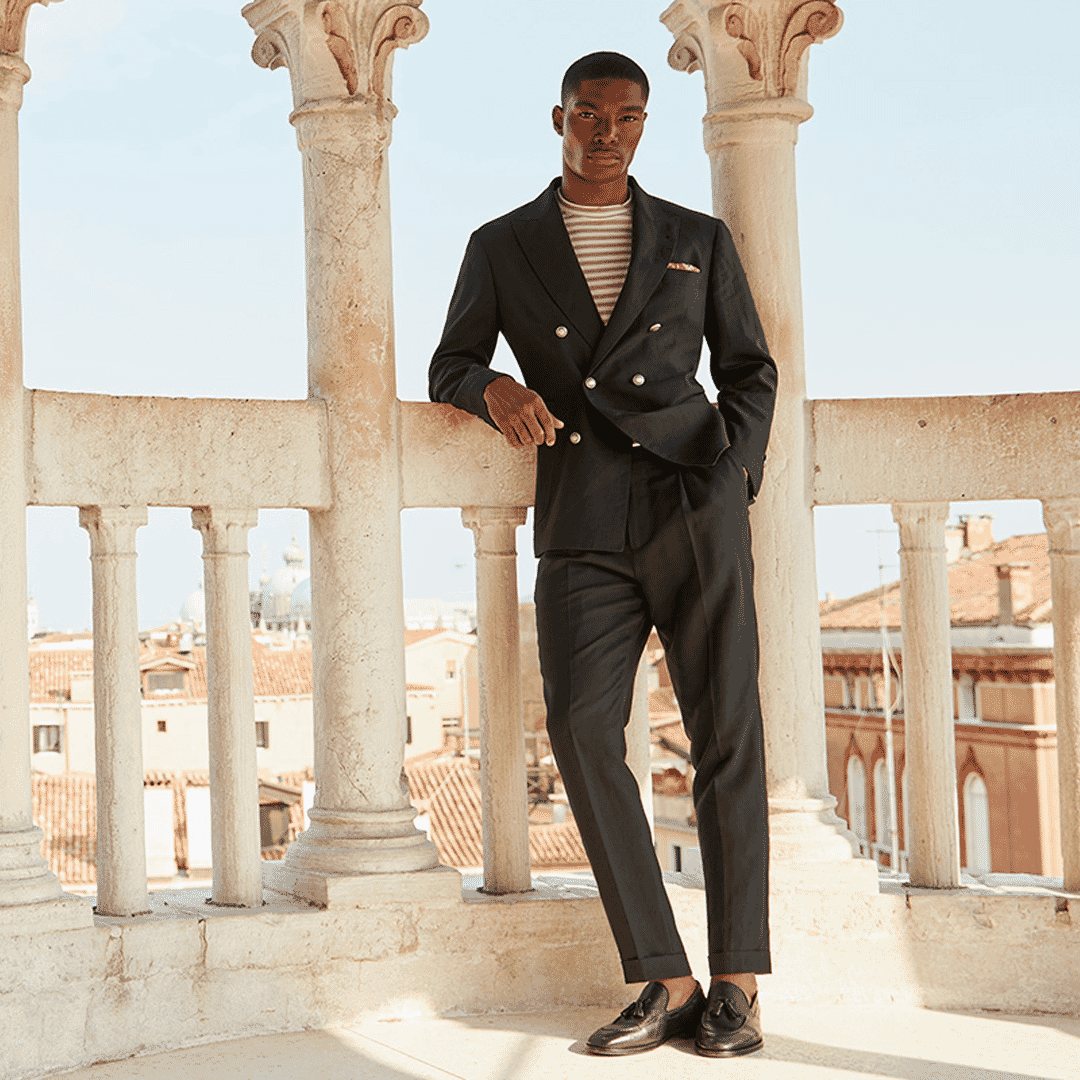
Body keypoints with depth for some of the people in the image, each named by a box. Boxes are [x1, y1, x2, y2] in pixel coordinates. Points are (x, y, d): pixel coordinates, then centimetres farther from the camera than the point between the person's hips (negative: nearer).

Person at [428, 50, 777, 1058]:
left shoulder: (699, 241, 15)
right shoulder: (501, 246, 14)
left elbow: (749, 368, 18)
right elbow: (447, 368, 17)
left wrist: (734, 473, 1)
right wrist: (494, 389, -7)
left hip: (695, 513, 0)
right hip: (582, 531, 0)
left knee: (726, 733, -5)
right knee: (582, 728, -15)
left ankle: (737, 983, 1)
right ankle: (662, 979, -9)